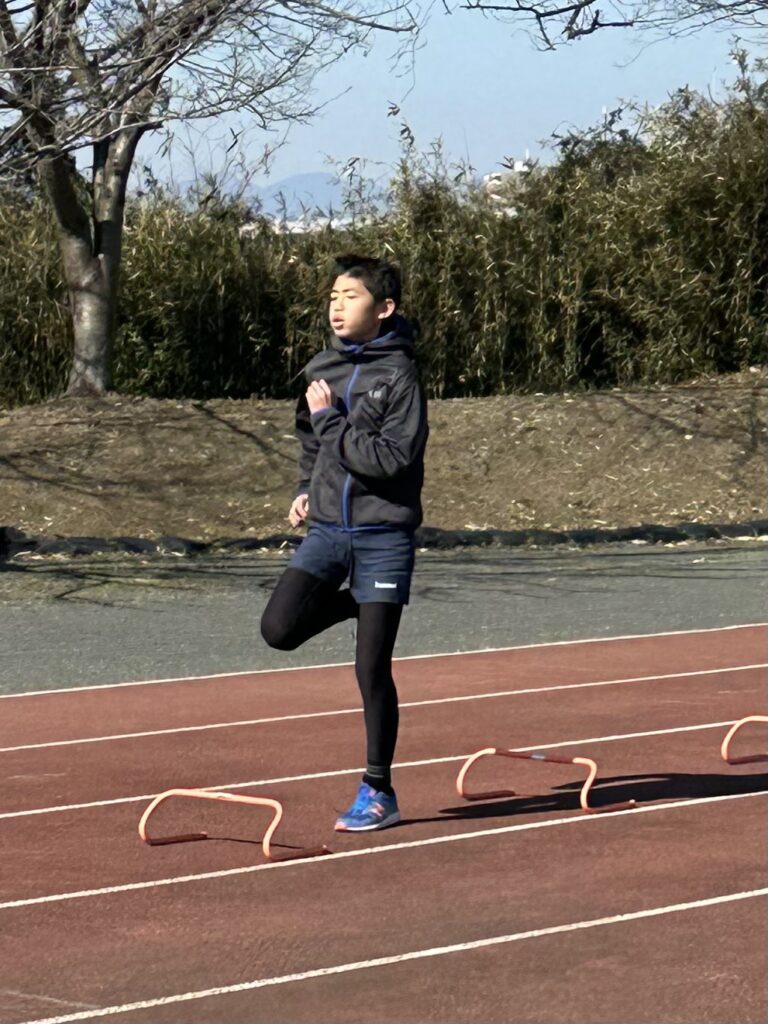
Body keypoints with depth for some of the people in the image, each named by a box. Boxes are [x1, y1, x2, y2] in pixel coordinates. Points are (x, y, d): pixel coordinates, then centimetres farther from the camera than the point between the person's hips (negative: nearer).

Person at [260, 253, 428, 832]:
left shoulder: (399, 375, -11)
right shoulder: (322, 369, 7)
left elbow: (391, 459, -21)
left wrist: (332, 419, -19)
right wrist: (306, 489, 13)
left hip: (383, 534, -5)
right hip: (327, 529, 6)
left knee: (372, 670, -3)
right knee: (280, 628, -14)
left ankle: (379, 793, 10)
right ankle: (355, 604, 17)